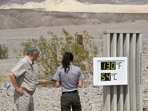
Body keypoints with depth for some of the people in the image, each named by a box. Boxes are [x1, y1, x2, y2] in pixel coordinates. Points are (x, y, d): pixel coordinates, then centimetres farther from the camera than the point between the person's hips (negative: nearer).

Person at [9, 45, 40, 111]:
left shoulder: (30, 63, 13)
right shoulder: (24, 63, -16)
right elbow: (11, 74, -26)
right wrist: (17, 88, -20)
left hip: (29, 95, 10)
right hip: (22, 95, -10)